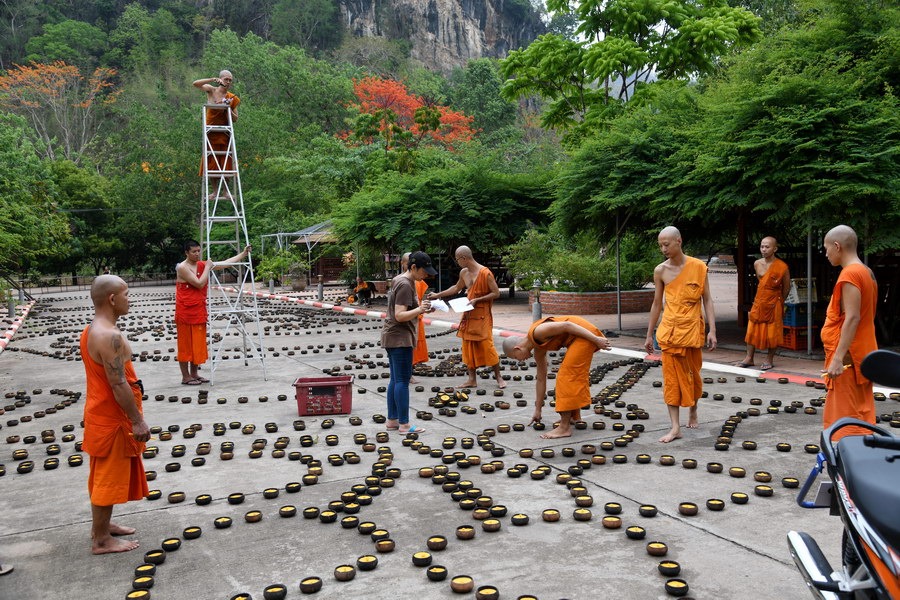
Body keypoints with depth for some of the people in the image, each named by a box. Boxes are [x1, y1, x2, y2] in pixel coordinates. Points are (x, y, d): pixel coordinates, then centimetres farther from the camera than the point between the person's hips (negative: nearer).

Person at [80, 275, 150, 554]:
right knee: (109, 478, 2)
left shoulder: (91, 330, 7)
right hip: (112, 419, -10)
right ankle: (101, 540, 14)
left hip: (101, 414, 10)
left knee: (103, 475, 21)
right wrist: (138, 421, -21)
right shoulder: (110, 336, -26)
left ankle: (101, 525, 36)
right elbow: (118, 384, -27)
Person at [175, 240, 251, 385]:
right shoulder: (182, 267, -14)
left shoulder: (202, 265, 7)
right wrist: (208, 267, -14)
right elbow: (199, 284, -21)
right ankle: (185, 377, 8)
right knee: (185, 343, 1)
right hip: (185, 311, -7)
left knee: (198, 343, 12)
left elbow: (224, 264, 4)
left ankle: (194, 374, 22)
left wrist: (243, 254, 0)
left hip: (199, 311, 7)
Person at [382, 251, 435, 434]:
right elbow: (400, 315, -22)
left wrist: (421, 308, 7)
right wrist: (419, 310, -34)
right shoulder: (405, 285, -17)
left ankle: (392, 420, 18)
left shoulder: (403, 281, 14)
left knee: (395, 379, 12)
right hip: (400, 338, -10)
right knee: (403, 381, -7)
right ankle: (404, 424, -3)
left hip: (393, 337, 10)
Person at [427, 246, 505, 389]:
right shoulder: (464, 272, 7)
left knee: (487, 345, -7)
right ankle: (472, 379, 14)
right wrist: (438, 295, 24)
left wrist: (477, 300, -20)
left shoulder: (485, 273, -16)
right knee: (468, 347, 7)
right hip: (468, 315, 7)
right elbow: (456, 288, 25)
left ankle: (498, 377, 7)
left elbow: (496, 293, -14)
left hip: (482, 316, -7)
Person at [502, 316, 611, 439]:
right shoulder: (538, 350, 13)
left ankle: (564, 428, -8)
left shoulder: (536, 332, -14)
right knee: (574, 376, 22)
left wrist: (596, 339, -20)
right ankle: (575, 416, 36)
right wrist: (538, 410, 26)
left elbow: (566, 325, -20)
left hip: (585, 334, -10)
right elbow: (541, 379, 21)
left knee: (566, 377, -9)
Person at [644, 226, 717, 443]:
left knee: (693, 374, 12)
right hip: (669, 330, 1)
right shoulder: (660, 271, 1)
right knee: (671, 377, -4)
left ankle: (693, 410, 38)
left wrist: (712, 330, -8)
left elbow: (707, 300, 0)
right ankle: (675, 427, -3)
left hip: (692, 328, -1)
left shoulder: (698, 267, -4)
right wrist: (649, 335, 11)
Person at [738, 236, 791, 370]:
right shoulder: (757, 264, 1)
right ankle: (749, 358, 12)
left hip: (774, 303, -4)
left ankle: (769, 359, 14)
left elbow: (786, 287, 1)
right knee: (753, 329, 5)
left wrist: (780, 301, 11)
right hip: (759, 301, 5)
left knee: (772, 332, 3)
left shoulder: (782, 267, -13)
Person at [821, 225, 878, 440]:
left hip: (848, 357, -10)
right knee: (860, 413, 14)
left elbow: (852, 318, -23)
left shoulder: (850, 274, -16)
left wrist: (838, 358, -25)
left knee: (846, 416, -5)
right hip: (862, 354, 10)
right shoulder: (866, 272, 13)